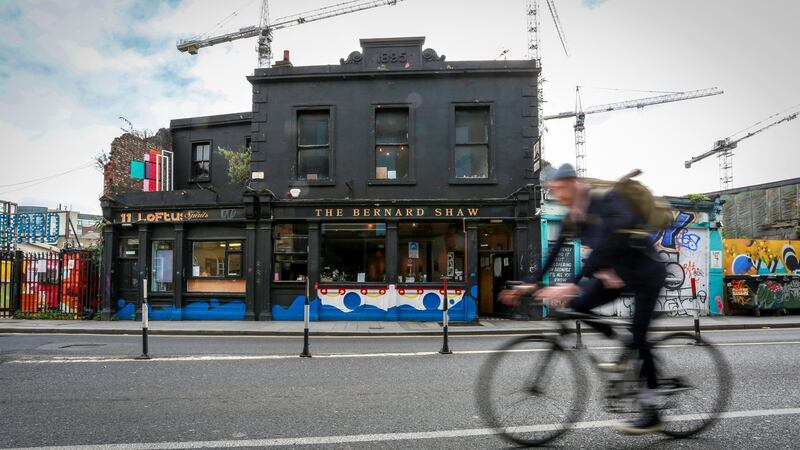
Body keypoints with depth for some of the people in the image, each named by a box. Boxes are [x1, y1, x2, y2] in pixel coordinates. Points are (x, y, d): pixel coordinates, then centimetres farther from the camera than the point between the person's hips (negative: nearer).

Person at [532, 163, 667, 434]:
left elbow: (602, 248, -37)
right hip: (616, 273, 7)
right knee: (577, 305, -10)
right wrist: (534, 283, -7)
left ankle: (652, 415, 8)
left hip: (645, 272, -7)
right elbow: (555, 251, 0)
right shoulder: (573, 215, -2)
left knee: (638, 336, -7)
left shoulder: (607, 201, -26)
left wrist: (572, 285, -43)